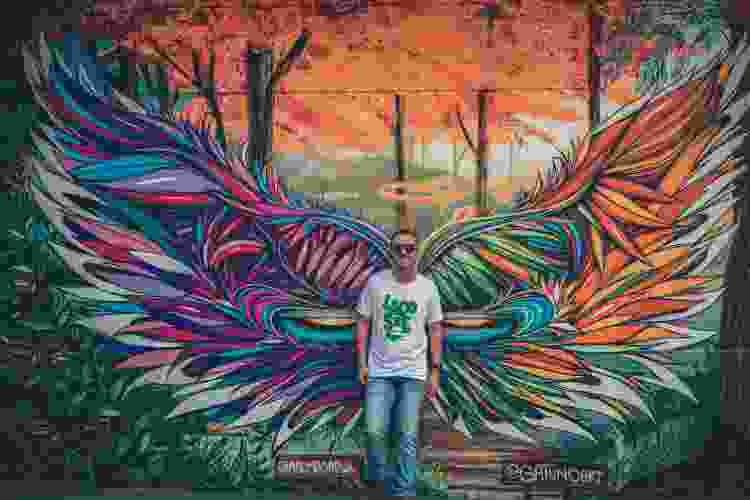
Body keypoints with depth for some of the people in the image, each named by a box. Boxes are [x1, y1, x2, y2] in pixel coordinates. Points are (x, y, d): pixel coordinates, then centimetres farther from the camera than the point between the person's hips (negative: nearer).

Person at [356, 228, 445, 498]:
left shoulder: (427, 287, -3)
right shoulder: (376, 282, -4)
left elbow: (435, 330, 4)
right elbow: (363, 323, 3)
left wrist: (435, 371, 1)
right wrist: (362, 364, -1)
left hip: (413, 373, 0)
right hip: (379, 371, 0)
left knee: (408, 437, 2)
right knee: (375, 432, -3)